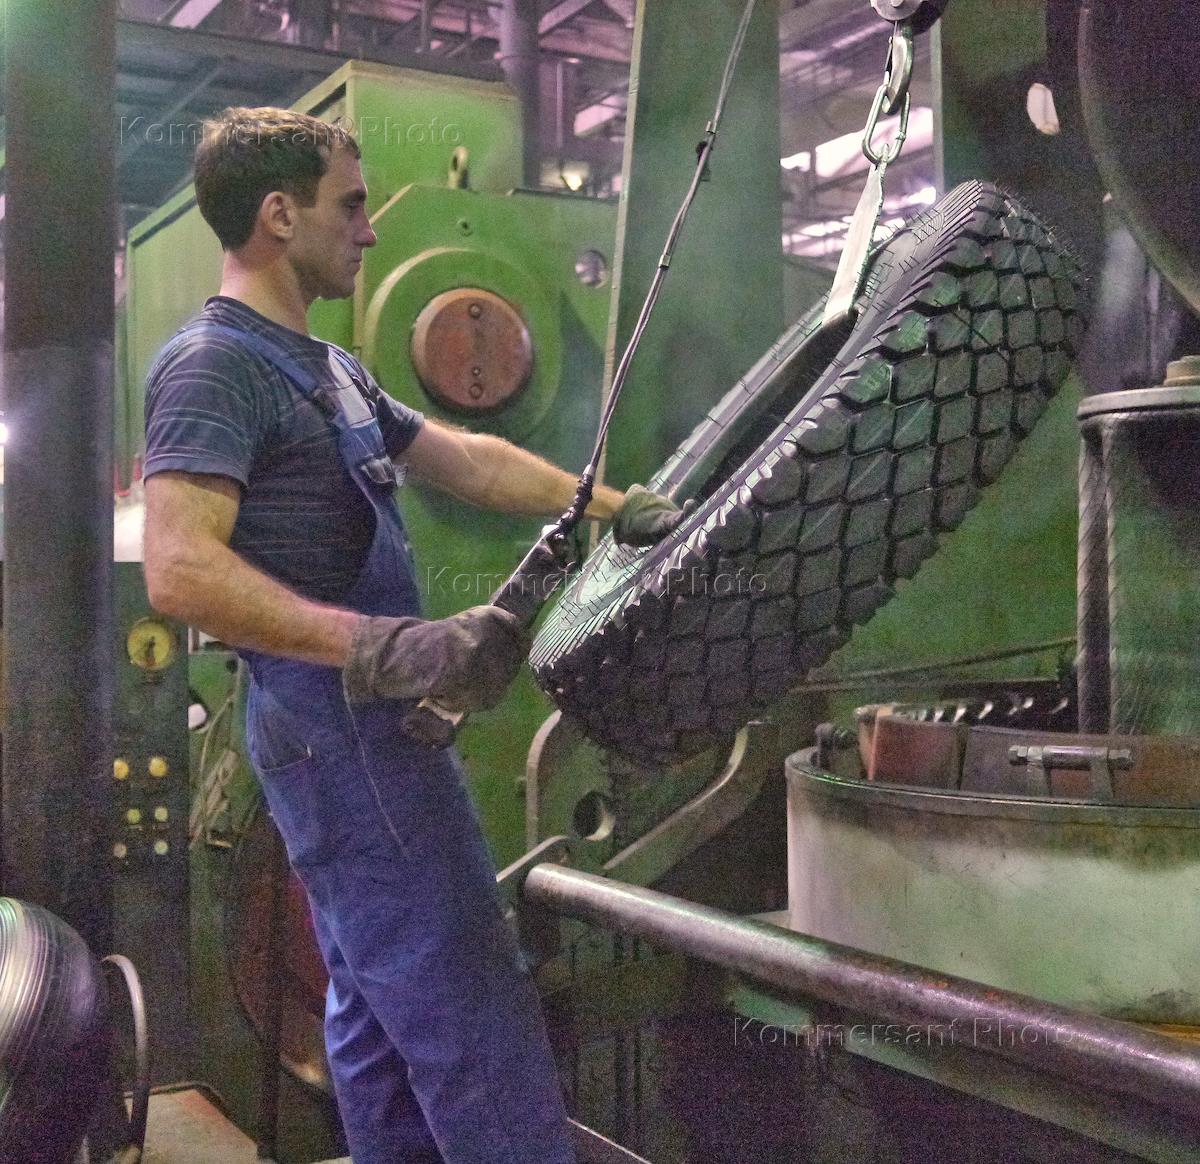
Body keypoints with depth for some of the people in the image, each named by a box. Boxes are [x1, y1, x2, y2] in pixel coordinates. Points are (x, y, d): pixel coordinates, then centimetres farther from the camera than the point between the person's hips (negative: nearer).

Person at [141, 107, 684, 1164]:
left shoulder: (326, 367, 19)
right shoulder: (213, 365, -13)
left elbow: (468, 459, 22)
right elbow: (180, 569, -26)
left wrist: (623, 510, 17)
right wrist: (387, 647, -34)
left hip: (373, 721, 10)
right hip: (338, 727, -10)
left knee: (380, 1009, 18)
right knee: (469, 1006, -8)